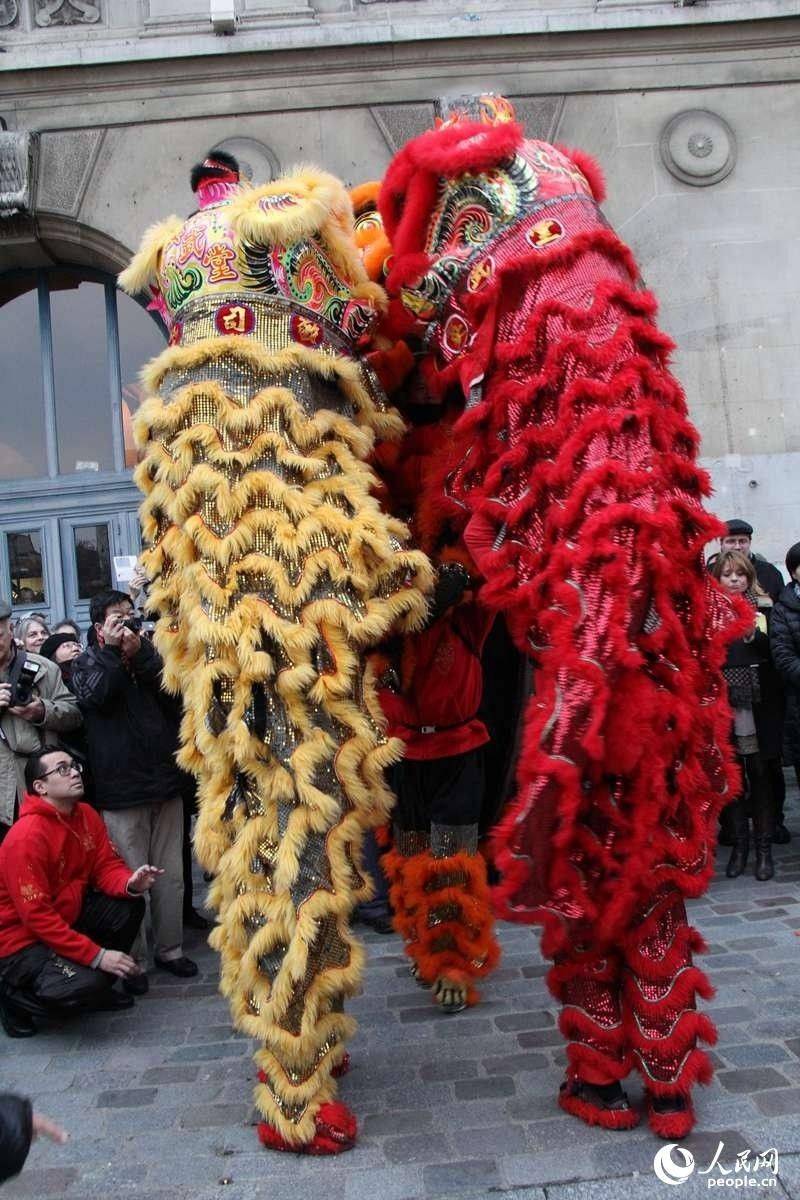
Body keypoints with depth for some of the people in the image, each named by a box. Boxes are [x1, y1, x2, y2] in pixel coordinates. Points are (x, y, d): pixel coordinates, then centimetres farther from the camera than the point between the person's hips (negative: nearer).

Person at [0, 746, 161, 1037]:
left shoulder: (87, 815, -3)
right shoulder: (26, 838, -27)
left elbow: (106, 866, 0)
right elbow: (37, 916, -27)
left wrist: (131, 884, -25)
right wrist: (96, 955, -28)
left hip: (67, 917, 8)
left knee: (130, 907, -10)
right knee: (84, 985, -26)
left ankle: (95, 986, 9)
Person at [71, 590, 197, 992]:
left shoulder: (150, 653, 13)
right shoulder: (88, 662, 5)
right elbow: (97, 695, -17)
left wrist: (139, 653, -15)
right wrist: (112, 649, -15)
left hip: (165, 782, 4)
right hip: (121, 790, -3)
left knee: (171, 876, 10)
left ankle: (170, 949, 23)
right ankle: (134, 960, 13)